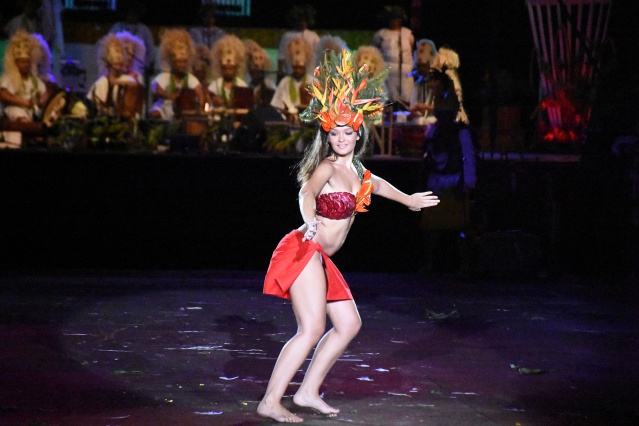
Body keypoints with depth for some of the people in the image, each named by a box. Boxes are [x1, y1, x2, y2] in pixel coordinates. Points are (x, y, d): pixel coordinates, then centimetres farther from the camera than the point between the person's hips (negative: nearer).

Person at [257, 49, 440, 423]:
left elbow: (374, 183, 34)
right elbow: (307, 192, -32)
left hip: (321, 259, 9)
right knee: (312, 329, -16)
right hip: (305, 251, -9)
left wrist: (408, 200, 50)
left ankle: (308, 392, 13)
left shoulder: (354, 168, 12)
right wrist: (310, 222, -54)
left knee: (348, 324, 11)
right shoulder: (328, 166, -13)